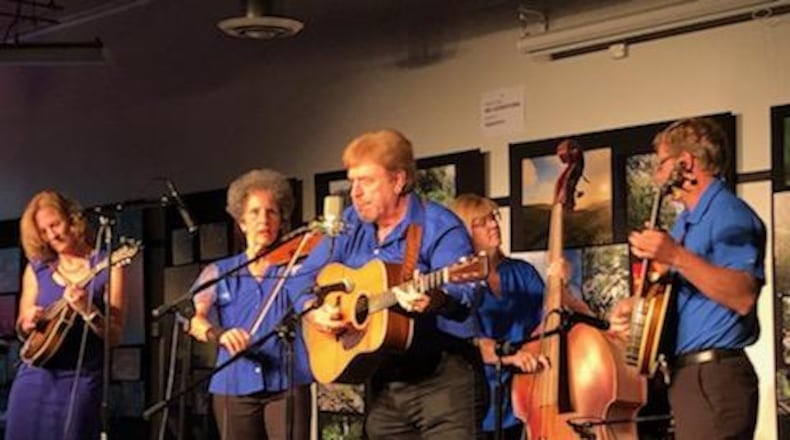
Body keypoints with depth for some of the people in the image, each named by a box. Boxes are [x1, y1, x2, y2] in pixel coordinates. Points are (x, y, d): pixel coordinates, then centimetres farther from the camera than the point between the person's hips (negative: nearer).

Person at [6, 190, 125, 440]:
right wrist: (27, 324, -7)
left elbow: (114, 336, -4)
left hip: (81, 380, -3)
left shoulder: (106, 267, -1)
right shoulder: (36, 269, 10)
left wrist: (88, 310, -22)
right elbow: (21, 330, 16)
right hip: (35, 378, 3)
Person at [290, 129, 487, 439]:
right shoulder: (350, 226, 11)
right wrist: (312, 310, -5)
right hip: (383, 380, 7)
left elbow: (461, 292, -24)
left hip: (444, 377, -7)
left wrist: (435, 300, -46)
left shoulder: (439, 227, -10)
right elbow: (305, 276, 16)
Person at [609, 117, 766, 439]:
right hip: (687, 376, 10)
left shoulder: (730, 215, -12)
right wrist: (634, 305, 7)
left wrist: (676, 256, -29)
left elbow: (743, 297, -25)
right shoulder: (686, 222, 19)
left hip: (715, 380, -10)